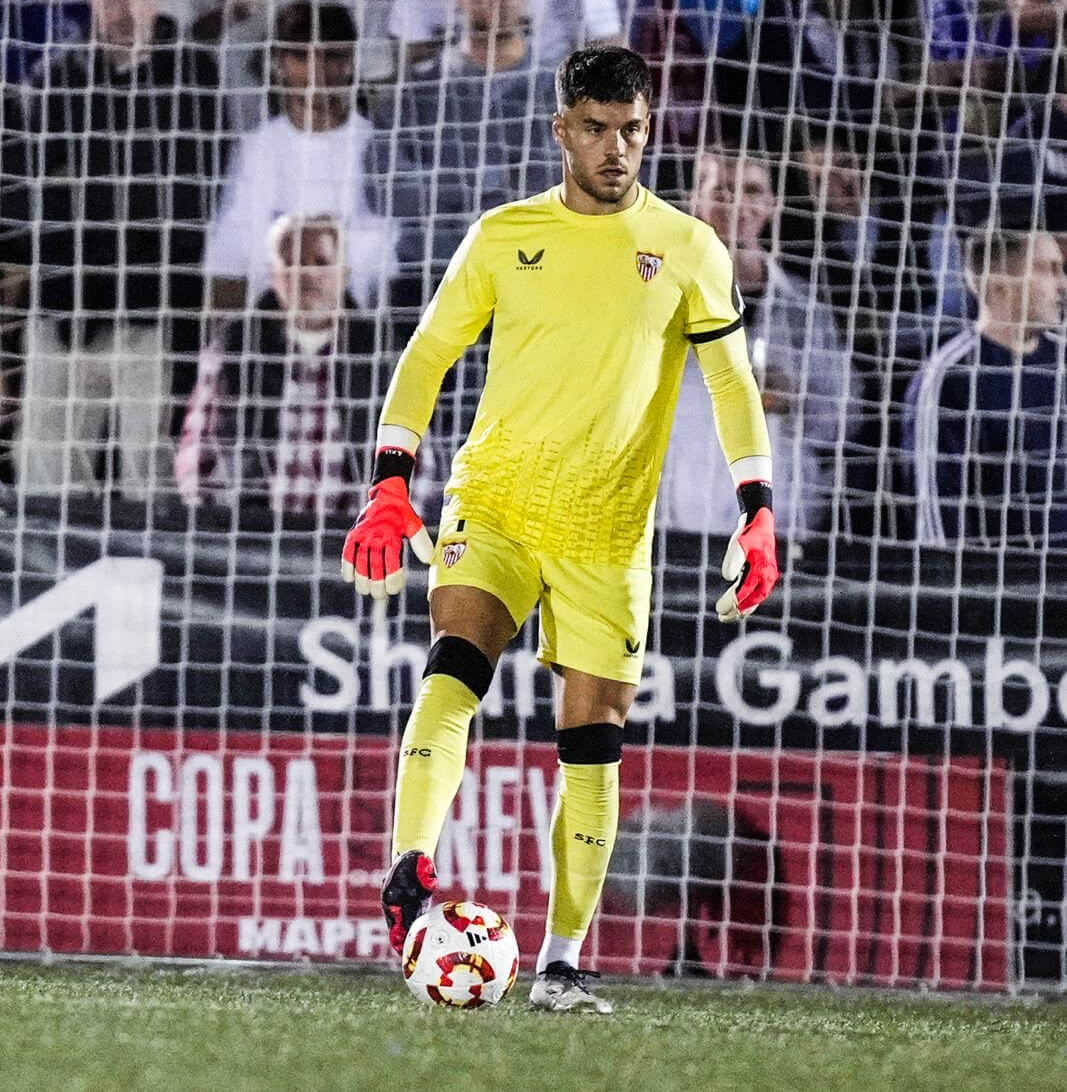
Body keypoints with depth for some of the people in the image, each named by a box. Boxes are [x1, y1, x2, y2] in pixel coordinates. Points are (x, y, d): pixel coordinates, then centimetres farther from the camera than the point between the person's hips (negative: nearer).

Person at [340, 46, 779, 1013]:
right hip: (494, 502, 0)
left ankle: (563, 962, 11)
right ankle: (411, 873, -37)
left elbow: (733, 381, 7)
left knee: (593, 744, 2)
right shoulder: (504, 236, 4)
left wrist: (758, 513, -3)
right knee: (455, 667, -25)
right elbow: (428, 354, 7)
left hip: (608, 532, 1)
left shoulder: (687, 250, 4)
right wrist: (392, 486, -4)